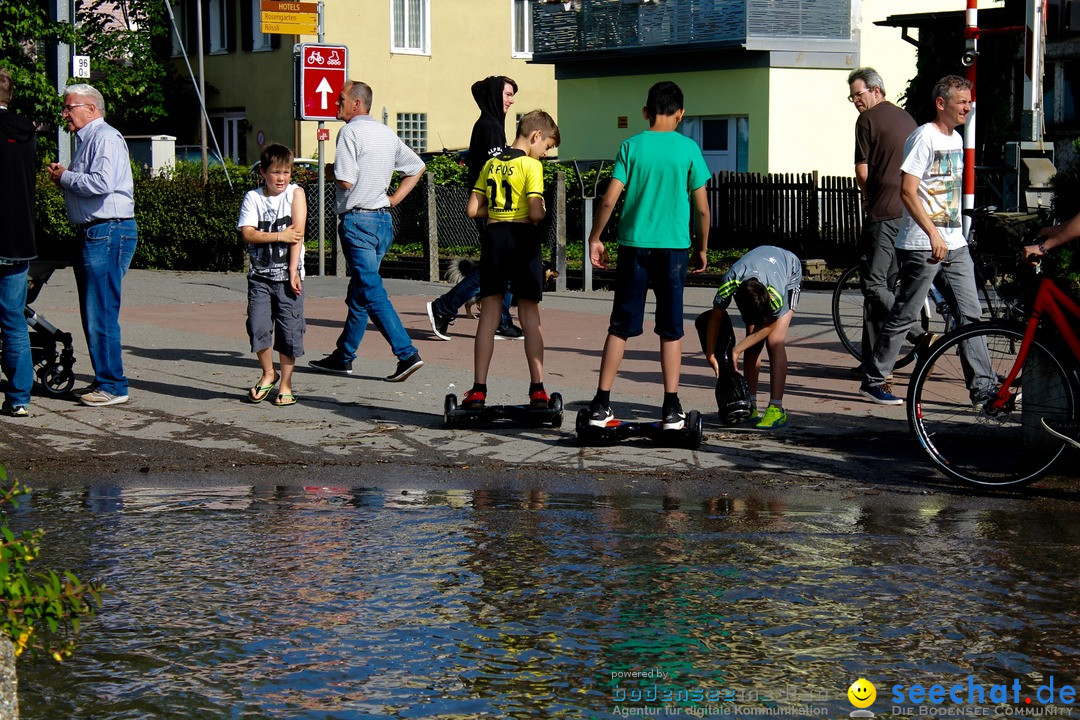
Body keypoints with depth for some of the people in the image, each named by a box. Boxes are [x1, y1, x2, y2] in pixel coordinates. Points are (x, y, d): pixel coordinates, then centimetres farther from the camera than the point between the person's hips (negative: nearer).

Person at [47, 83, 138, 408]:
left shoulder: (106, 138, -11)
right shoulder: (86, 140, 21)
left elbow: (101, 183, -25)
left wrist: (65, 177, -11)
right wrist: (64, 177, 10)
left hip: (108, 233, -11)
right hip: (91, 233, 11)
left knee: (101, 312, -10)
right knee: (92, 313, 12)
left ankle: (113, 385, -7)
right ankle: (103, 380, 18)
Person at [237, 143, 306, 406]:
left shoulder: (295, 193, 1)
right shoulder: (253, 197, 3)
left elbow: (298, 233, -5)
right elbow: (247, 234, -7)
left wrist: (293, 272, -11)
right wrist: (279, 236, -16)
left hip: (288, 275, -1)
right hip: (260, 275, 1)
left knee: (289, 330, -1)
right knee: (258, 326, -7)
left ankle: (285, 384, 12)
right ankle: (268, 374, 17)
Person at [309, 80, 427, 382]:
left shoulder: (350, 132, -11)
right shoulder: (387, 134, 14)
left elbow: (346, 180, -18)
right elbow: (416, 167, 23)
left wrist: (331, 170, 3)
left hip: (357, 220, -8)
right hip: (383, 219, 8)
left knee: (371, 292, -9)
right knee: (359, 291, 15)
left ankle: (407, 354, -18)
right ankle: (343, 356, 23)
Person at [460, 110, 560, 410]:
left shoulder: (491, 164, 9)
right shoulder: (531, 165, -8)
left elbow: (472, 210, 7)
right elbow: (535, 213, -17)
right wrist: (541, 212, 4)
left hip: (493, 238, 4)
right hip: (523, 238, -4)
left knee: (489, 314, 7)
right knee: (530, 315, 4)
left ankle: (478, 390, 4)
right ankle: (537, 389, 4)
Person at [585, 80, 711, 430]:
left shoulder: (632, 146, -1)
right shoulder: (688, 149, -1)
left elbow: (609, 199, -6)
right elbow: (702, 207, -1)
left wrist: (594, 238, 5)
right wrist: (702, 248, 12)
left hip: (634, 245, 1)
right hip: (673, 247, -1)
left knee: (620, 328, 6)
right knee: (671, 330, 6)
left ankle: (601, 405, 4)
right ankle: (671, 409, 5)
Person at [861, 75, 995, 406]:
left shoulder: (956, 139, 14)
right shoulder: (925, 137, -12)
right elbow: (907, 191, -19)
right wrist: (933, 234, -24)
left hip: (954, 244, 8)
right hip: (922, 245, -8)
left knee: (970, 314, 4)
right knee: (904, 317, -1)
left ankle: (983, 387, 6)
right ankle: (873, 381, 10)